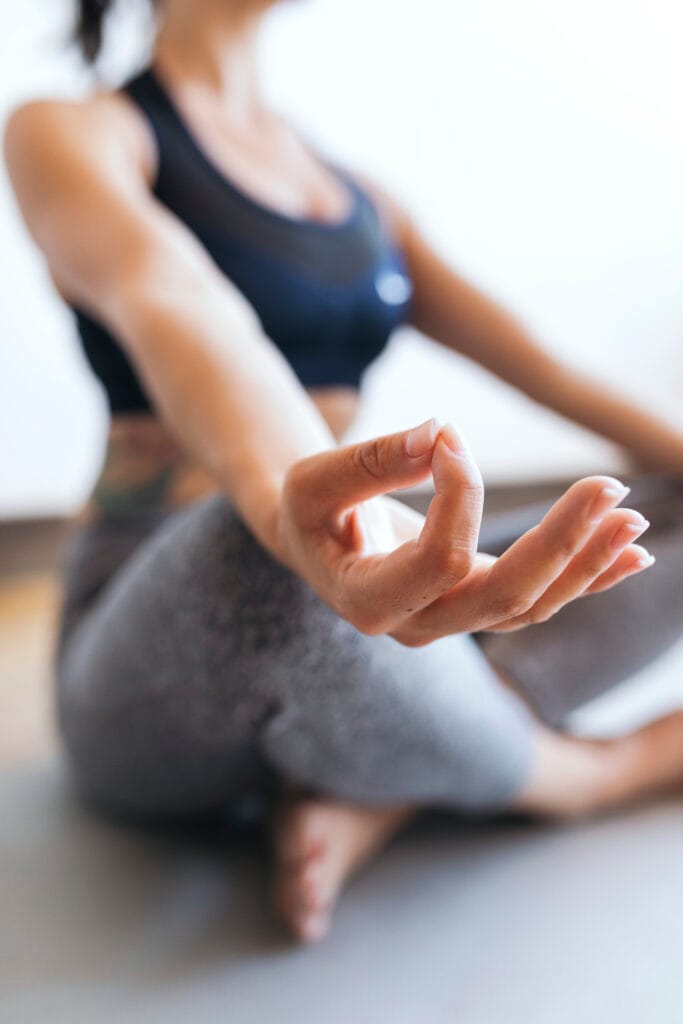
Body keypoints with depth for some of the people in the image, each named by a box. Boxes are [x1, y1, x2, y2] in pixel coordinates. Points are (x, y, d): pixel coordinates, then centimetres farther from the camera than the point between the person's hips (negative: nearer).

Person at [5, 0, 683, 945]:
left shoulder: (356, 192, 16)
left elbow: (532, 361, 9)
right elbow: (166, 296, -28)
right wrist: (287, 505, -49)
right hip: (165, 637, -6)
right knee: (267, 553, -40)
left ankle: (375, 795, -18)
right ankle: (573, 773, -9)